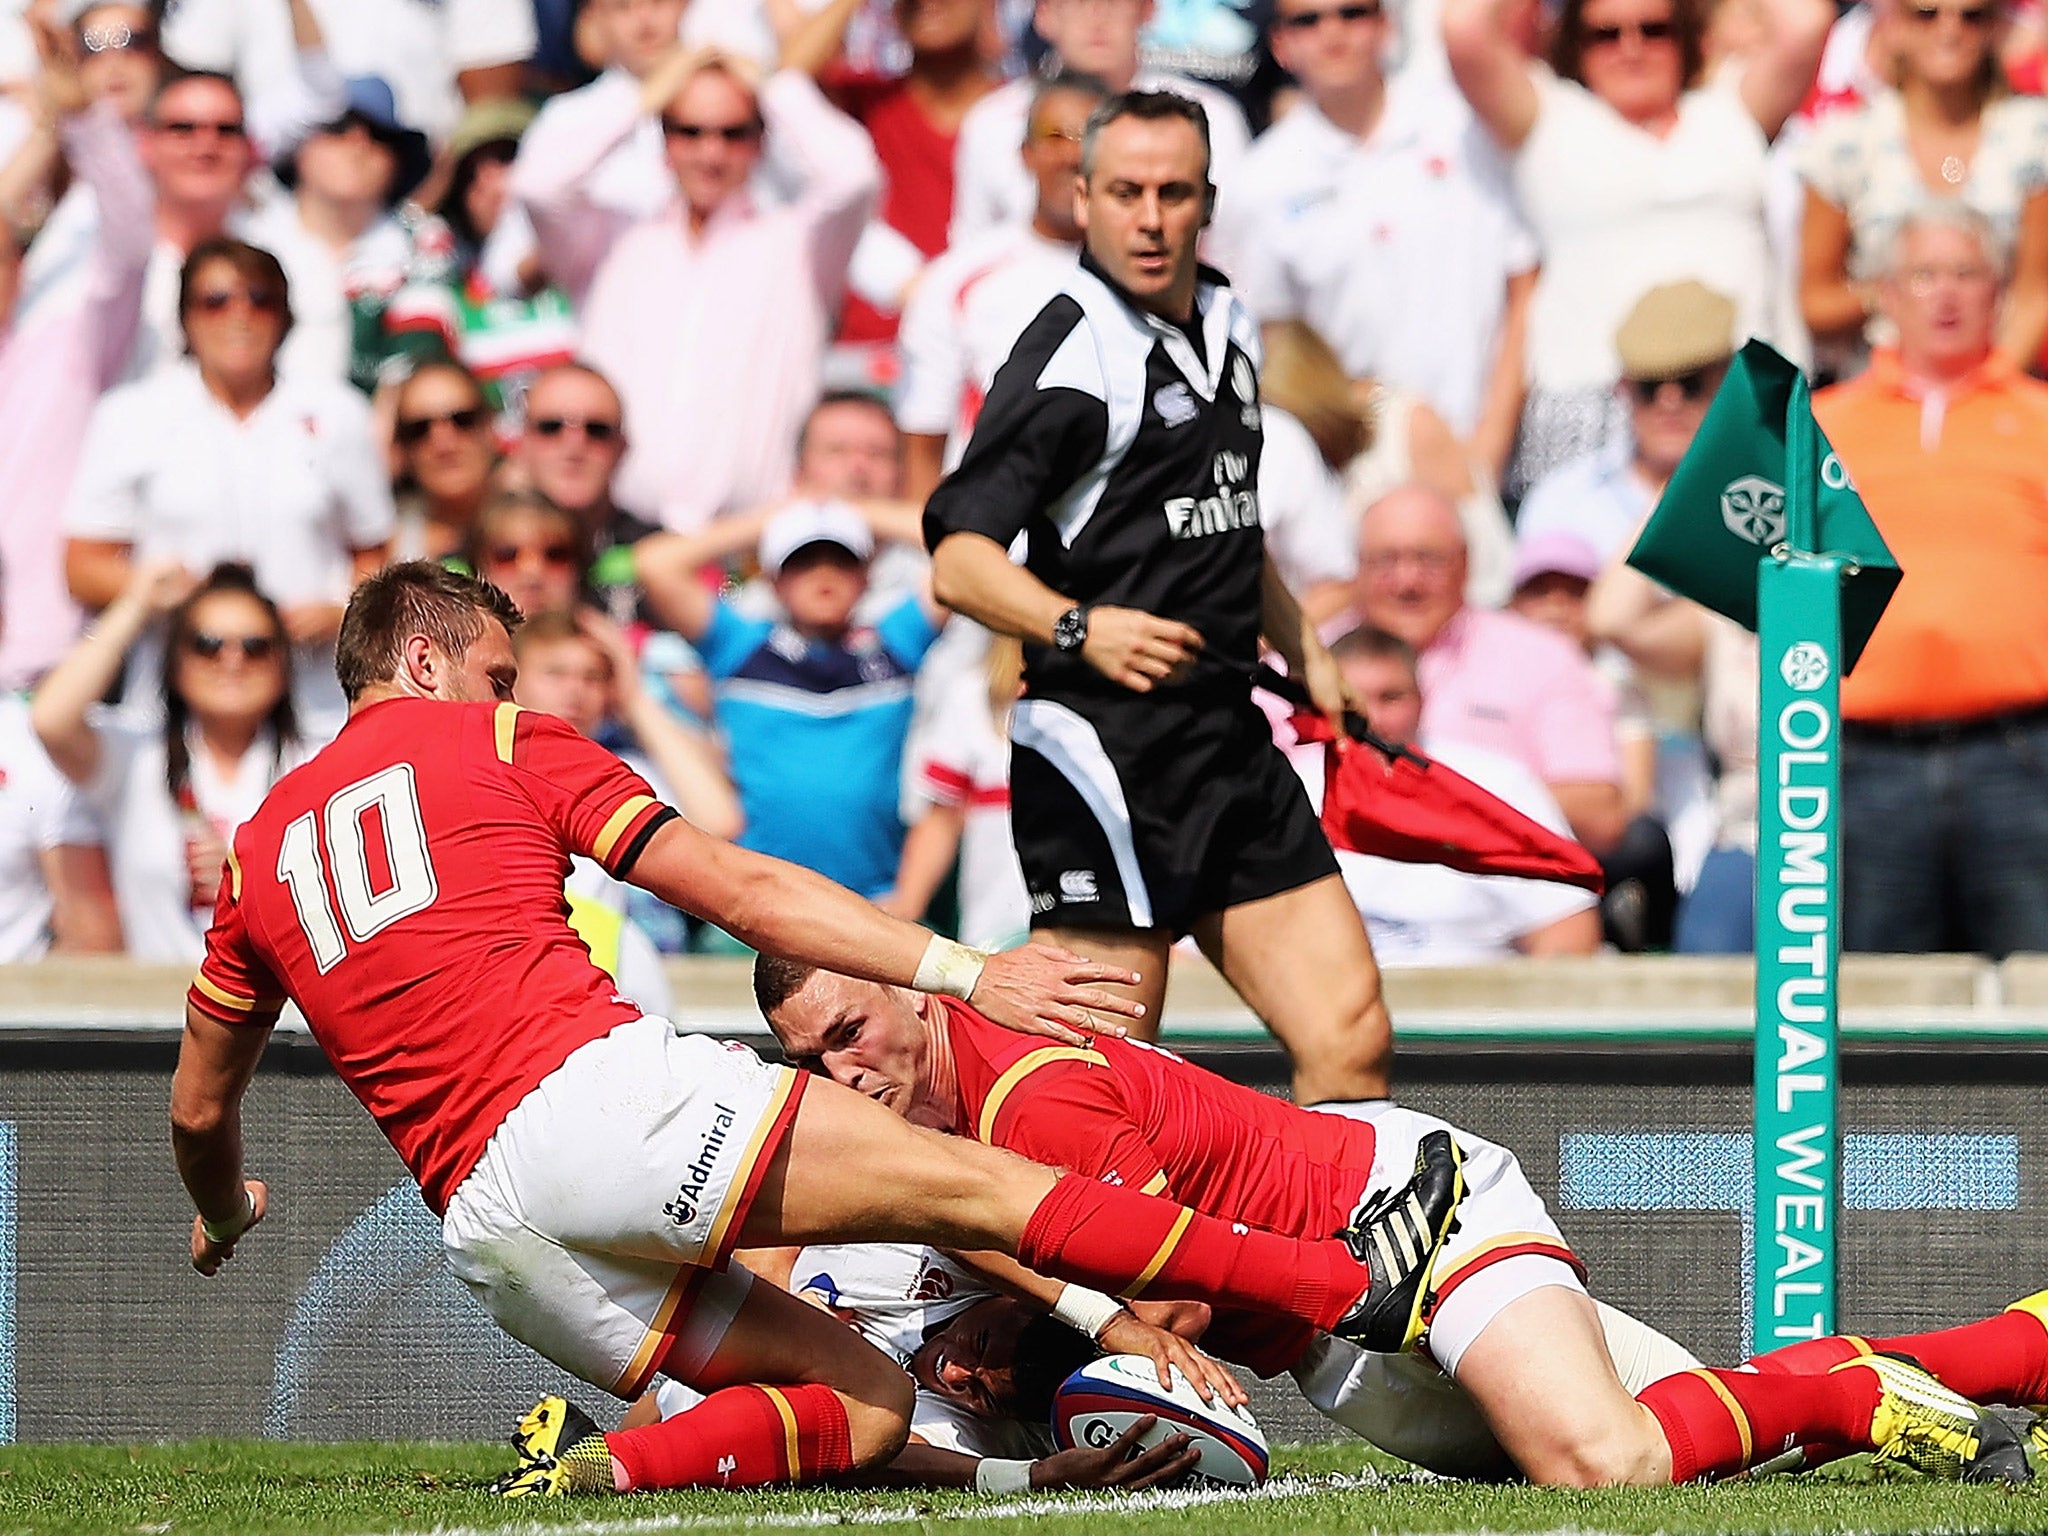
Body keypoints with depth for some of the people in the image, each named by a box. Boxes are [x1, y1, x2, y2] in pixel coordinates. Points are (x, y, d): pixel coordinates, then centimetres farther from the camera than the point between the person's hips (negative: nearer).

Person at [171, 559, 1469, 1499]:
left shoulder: (259, 850, 24)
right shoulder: (500, 745, 12)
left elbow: (200, 1108, 31)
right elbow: (742, 892, 6)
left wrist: (224, 1214, 53)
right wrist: (965, 972, 5)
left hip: (480, 1220, 5)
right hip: (594, 1085, -5)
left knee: (866, 1401, 10)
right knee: (968, 1185, -5)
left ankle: (599, 1461, -15)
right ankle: (1352, 1285, -12)